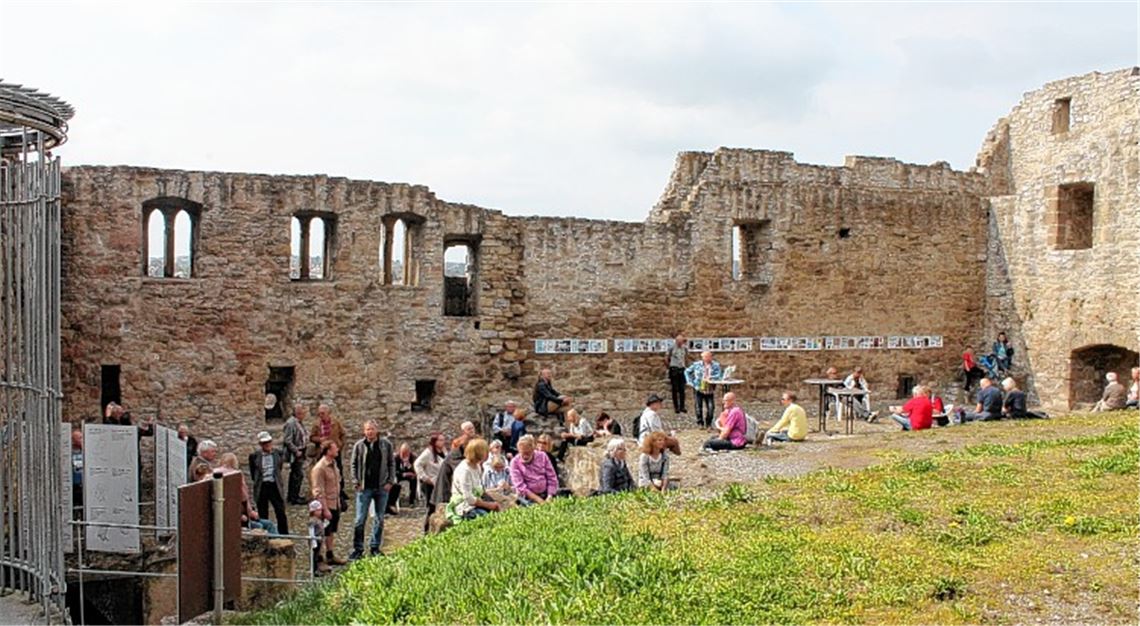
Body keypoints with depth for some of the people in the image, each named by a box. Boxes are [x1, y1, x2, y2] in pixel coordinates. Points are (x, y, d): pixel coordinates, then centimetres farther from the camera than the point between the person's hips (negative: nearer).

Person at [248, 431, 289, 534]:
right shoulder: (254, 456, -1)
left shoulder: (279, 454, 0)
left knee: (281, 512, 0)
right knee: (262, 515, 8)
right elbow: (253, 474, 9)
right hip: (261, 487, 0)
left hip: (275, 486, 0)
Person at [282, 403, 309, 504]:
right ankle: (294, 497, -1)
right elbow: (287, 440, -22)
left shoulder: (300, 422, 9)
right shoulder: (290, 423, -20)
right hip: (294, 453, -10)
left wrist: (302, 451, 11)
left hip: (299, 451, 10)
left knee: (294, 474, 17)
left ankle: (292, 496, 27)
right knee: (298, 474, -8)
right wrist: (296, 451, -18)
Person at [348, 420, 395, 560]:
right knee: (360, 519, -2)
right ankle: (358, 549, 5)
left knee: (380, 519, 9)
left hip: (382, 487, 1)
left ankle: (375, 547, 20)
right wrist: (356, 482, -4)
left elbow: (392, 463, 5)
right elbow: (353, 465, 4)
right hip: (364, 488, -1)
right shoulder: (359, 446, -1)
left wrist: (390, 481, -3)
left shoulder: (386, 444, 0)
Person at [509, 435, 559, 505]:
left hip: (546, 494, 3)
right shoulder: (515, 462, -3)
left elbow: (552, 478, 6)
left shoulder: (542, 456, 5)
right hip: (528, 498, -3)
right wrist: (539, 500, -16)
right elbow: (520, 486, -10)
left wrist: (549, 497, -7)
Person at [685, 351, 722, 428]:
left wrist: (710, 378, -28)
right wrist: (690, 382, 3)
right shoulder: (697, 364, 4)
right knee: (699, 407, 1)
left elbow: (718, 376, -11)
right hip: (698, 389, 0)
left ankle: (708, 424, 11)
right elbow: (687, 371, 12)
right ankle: (700, 423, 15)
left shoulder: (716, 365, 2)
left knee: (710, 407, -5)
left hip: (709, 390, 0)